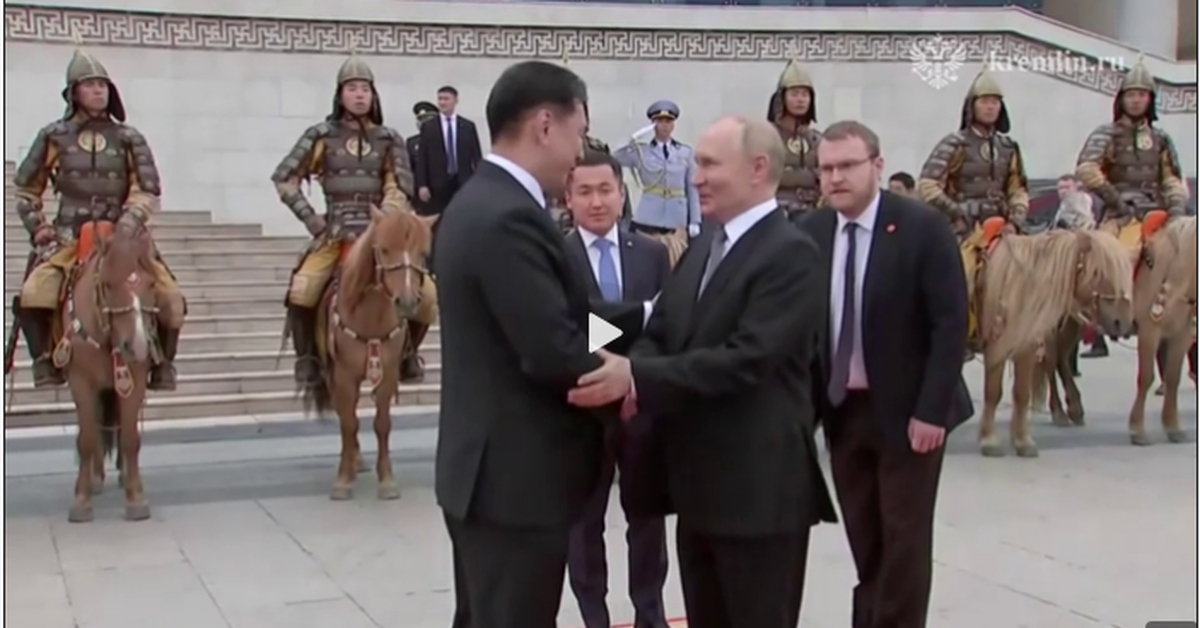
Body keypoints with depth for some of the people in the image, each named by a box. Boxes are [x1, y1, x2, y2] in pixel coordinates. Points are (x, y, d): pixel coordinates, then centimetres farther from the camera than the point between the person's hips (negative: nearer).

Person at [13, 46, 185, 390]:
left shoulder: (129, 139, 5)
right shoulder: (54, 137, 4)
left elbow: (148, 191, 2)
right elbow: (26, 188, 13)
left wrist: (130, 221, -14)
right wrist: (39, 228, 1)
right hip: (70, 238, -1)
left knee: (172, 299, -16)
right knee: (32, 296, -27)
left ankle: (162, 363, 5)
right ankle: (46, 360, -5)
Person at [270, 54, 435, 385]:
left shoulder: (389, 139, 7)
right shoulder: (322, 136, 3)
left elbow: (399, 189, 1)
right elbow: (284, 178, 4)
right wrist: (310, 218, -5)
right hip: (336, 232, -1)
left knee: (427, 294, -12)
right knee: (301, 291, -25)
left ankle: (407, 351, 13)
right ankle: (307, 357, -2)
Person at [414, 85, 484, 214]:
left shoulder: (468, 126, 8)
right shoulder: (427, 127, 6)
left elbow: (477, 156, 7)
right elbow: (422, 158, 3)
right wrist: (422, 185, -6)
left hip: (464, 183, 1)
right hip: (439, 184, -1)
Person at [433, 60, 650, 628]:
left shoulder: (480, 202, 10)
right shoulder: (509, 220, -22)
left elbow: (561, 317, 11)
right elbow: (554, 352, -25)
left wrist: (648, 314, 8)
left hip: (493, 470, 10)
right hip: (518, 479, -10)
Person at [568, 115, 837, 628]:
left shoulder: (791, 253, -15)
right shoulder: (702, 246, 13)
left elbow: (744, 359, -25)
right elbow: (659, 333, 9)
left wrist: (637, 377, -27)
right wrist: (631, 381, -13)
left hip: (760, 488, -8)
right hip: (698, 482, 8)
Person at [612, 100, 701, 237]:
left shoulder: (685, 152, 9)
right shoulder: (641, 151, 6)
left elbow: (692, 189, 8)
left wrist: (695, 221, 1)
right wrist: (631, 143, -13)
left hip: (677, 220, 1)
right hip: (647, 219, -1)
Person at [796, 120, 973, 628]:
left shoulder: (923, 228, -11)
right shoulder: (810, 234, 2)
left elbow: (950, 324, -13)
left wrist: (930, 410, -17)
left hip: (907, 410, -4)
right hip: (843, 409, 4)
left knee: (905, 537, 4)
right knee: (863, 537, 12)